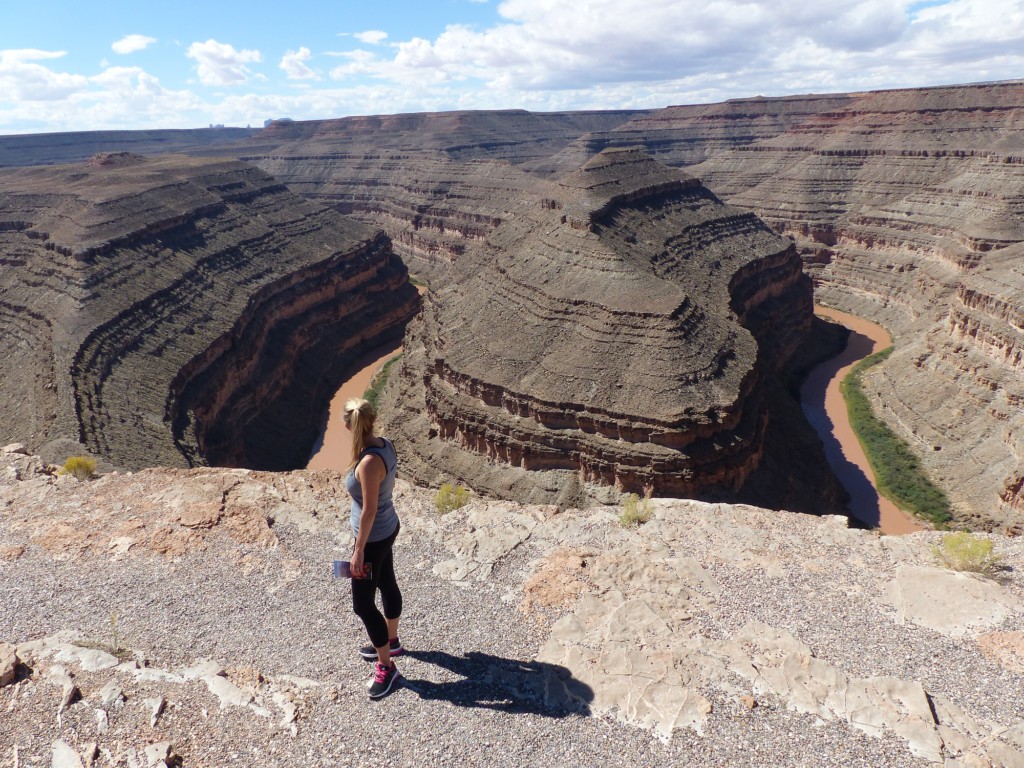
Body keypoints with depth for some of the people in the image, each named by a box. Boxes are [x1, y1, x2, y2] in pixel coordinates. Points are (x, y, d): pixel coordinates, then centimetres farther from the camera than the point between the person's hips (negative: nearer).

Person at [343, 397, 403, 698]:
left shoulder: (369, 462, -32)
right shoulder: (386, 445, -7)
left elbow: (369, 510, -26)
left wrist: (359, 550, -18)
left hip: (373, 538, -9)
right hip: (389, 528, 9)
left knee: (362, 604, 6)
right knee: (387, 584, 25)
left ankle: (386, 666, 20)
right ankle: (391, 642, 47)